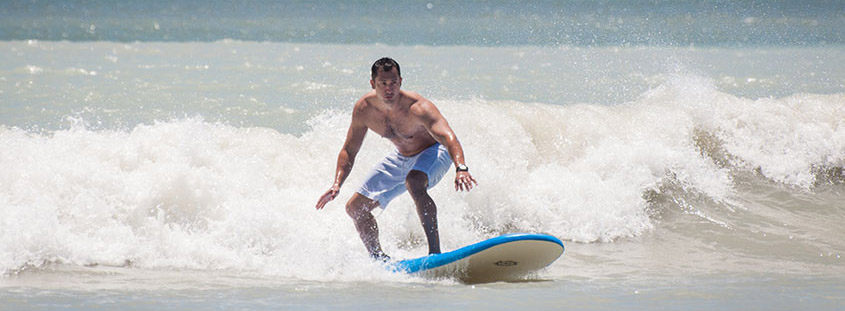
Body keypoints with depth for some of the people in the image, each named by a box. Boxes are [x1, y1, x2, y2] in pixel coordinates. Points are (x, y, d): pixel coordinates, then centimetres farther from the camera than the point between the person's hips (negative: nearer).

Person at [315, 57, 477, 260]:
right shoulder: (363, 110, -18)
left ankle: (435, 250, -37)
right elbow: (349, 150, -6)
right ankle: (378, 258, 25)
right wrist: (337, 184, -21)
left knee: (414, 183, -40)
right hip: (401, 157, 7)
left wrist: (461, 168, -65)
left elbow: (448, 137, -47)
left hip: (433, 152, -7)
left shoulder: (416, 108, -35)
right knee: (355, 207, 6)